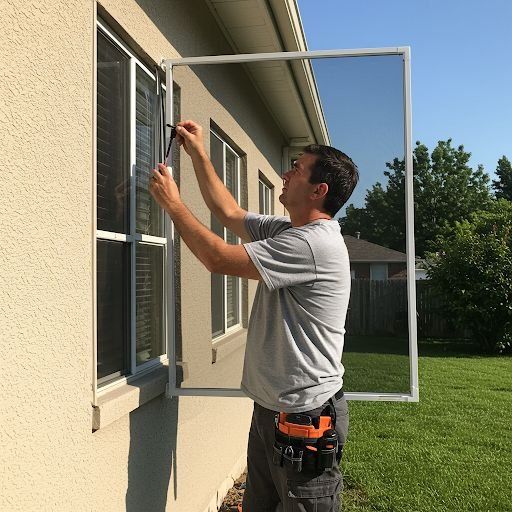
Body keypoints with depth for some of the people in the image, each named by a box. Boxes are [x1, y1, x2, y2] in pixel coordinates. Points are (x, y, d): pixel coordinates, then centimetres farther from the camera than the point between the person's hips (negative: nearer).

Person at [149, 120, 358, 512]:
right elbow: (230, 213, 19)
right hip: (270, 407, 10)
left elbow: (219, 258, -21)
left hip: (305, 418, -10)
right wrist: (198, 152, 18)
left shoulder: (315, 243, -23)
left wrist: (172, 203, -9)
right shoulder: (288, 231, 8)